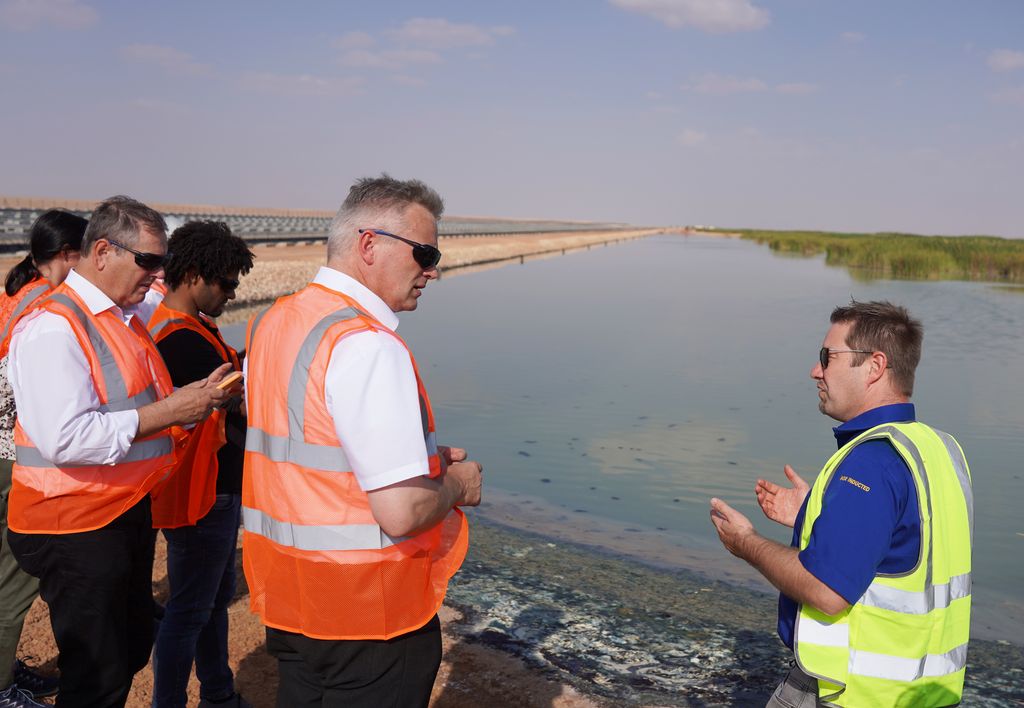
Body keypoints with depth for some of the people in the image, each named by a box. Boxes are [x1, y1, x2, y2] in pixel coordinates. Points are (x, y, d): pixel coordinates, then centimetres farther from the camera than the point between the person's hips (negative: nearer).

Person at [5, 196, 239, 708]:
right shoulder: (52, 327, -19)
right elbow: (66, 438, -28)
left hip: (128, 511, 9)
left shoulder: (126, 315, 11)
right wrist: (170, 411, -24)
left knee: (132, 650, 20)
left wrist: (194, 397, 2)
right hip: (77, 529, -9)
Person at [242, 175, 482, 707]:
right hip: (369, 607, -8)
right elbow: (401, 512, -28)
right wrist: (455, 485, -6)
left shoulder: (269, 324, 5)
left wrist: (422, 459, 12)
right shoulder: (369, 347, -24)